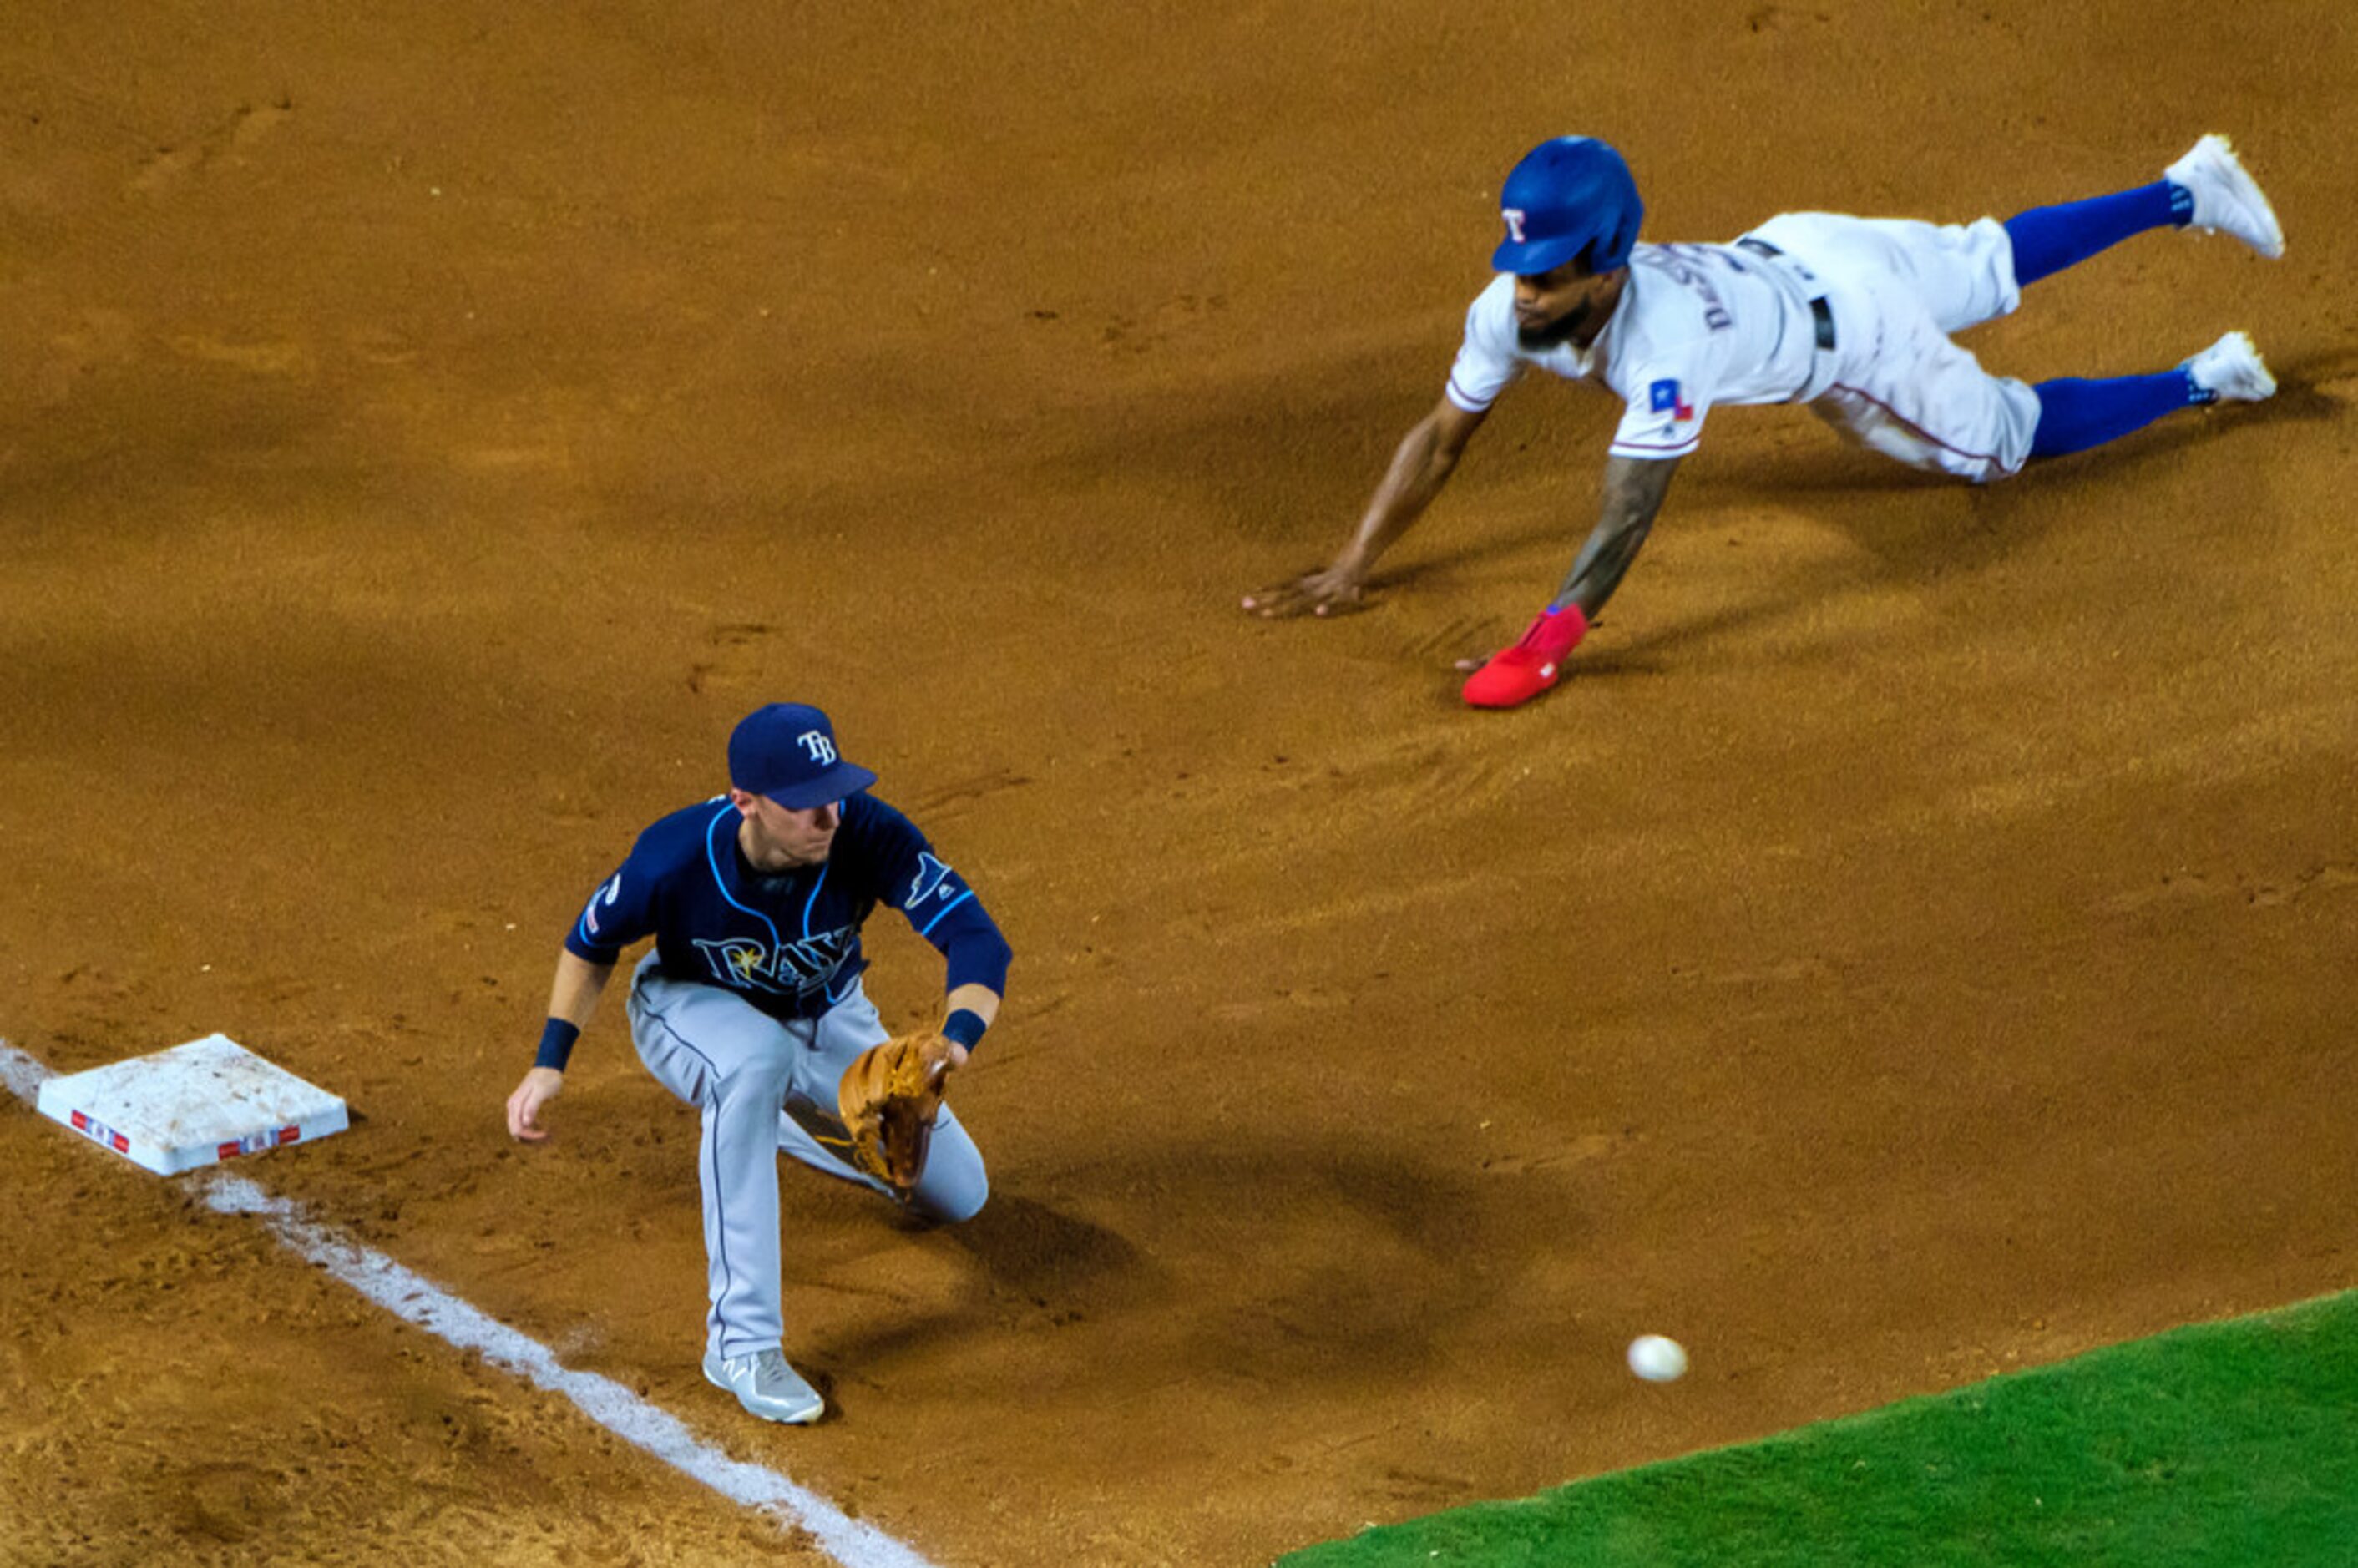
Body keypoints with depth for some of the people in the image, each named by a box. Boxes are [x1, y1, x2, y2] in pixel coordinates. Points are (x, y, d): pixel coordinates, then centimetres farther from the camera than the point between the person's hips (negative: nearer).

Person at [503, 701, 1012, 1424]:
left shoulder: (868, 834, -34)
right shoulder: (674, 858, -34)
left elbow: (977, 938, -38)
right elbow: (592, 942, -13)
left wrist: (955, 1042, -57)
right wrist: (550, 1064, -20)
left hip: (827, 1014, 3)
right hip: (691, 1007, -3)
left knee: (957, 1194, 5)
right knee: (757, 1058, -42)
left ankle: (786, 1119, 34)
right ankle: (741, 1342, -36)